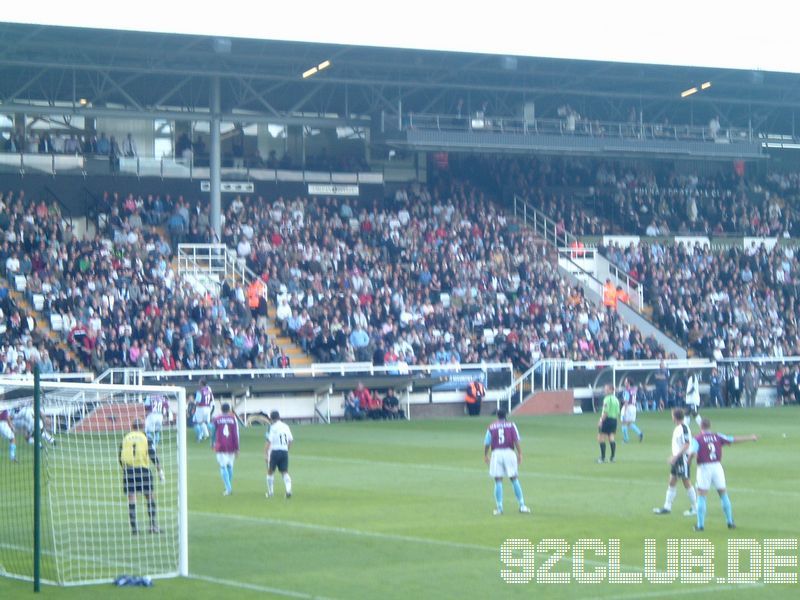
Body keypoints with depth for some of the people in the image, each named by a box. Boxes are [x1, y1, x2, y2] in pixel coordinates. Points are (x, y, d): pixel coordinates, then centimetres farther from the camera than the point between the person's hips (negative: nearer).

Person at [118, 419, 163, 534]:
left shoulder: (125, 439, 8)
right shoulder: (146, 438, 1)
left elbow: (120, 458, 11)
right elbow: (153, 456, -6)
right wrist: (160, 470, -1)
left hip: (128, 471, 2)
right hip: (143, 470, -2)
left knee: (131, 500, 4)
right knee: (150, 498, 7)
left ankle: (133, 527, 2)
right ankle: (153, 526, 3)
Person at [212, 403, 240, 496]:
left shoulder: (217, 419, -1)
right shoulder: (233, 418, 0)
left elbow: (214, 432, 6)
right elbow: (236, 434, -2)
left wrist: (213, 443, 24)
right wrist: (237, 448, 1)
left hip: (220, 446, -2)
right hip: (231, 447, 2)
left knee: (223, 467, -3)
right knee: (230, 466, 16)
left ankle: (228, 489, -14)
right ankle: (229, 488, 23)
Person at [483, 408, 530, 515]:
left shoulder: (491, 427, 6)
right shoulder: (511, 425, 4)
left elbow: (487, 443, 8)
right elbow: (516, 441, -4)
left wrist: (485, 455, 20)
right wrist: (520, 454, -1)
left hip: (496, 453, 0)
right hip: (509, 453, 0)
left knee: (498, 481, 3)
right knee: (514, 479, 7)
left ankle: (499, 507, -1)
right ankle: (522, 505, 7)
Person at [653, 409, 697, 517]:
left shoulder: (684, 428, -18)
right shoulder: (677, 428, 10)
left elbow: (686, 445, -23)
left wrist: (676, 456, -24)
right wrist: (673, 456, 19)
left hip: (683, 458, -10)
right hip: (677, 458, 10)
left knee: (687, 483, -2)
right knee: (671, 482, 10)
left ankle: (695, 508, 8)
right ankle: (667, 507, 15)